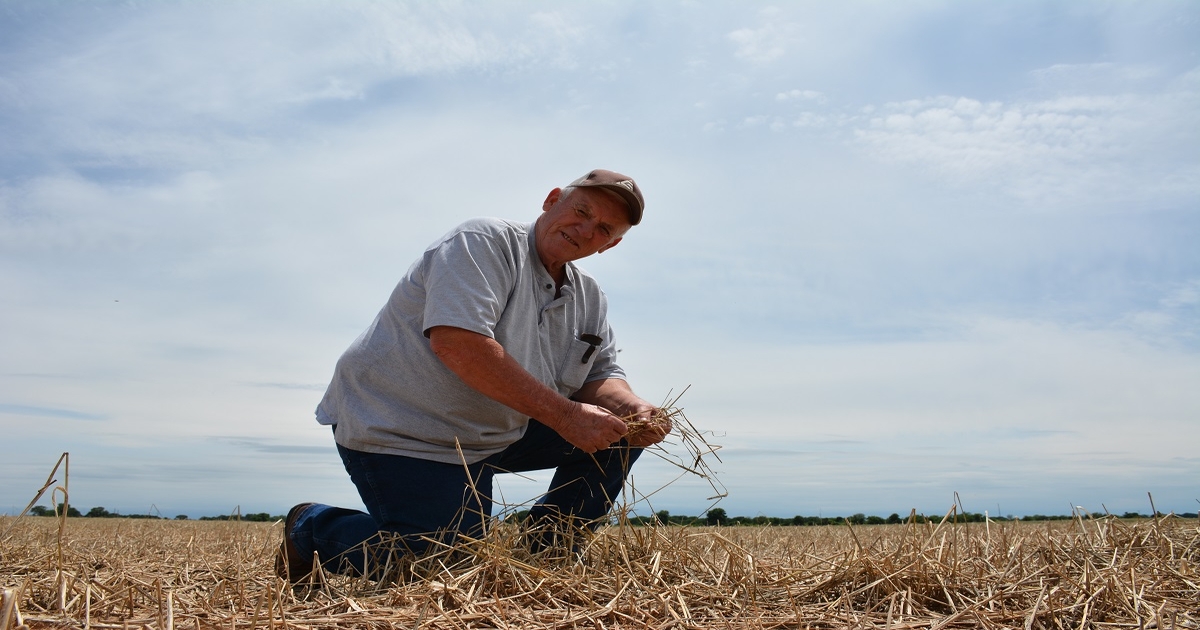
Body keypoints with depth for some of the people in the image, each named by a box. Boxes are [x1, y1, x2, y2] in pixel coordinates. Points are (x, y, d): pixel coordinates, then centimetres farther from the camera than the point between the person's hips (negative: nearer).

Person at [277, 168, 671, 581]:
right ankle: (312, 528, 10)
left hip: (495, 436, 8)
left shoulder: (590, 299, 7)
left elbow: (602, 376, 4)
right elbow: (455, 342, -31)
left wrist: (636, 409, -21)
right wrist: (564, 414, -31)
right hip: (397, 431, -8)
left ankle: (546, 549, 11)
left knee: (623, 430, 2)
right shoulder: (484, 242, -18)